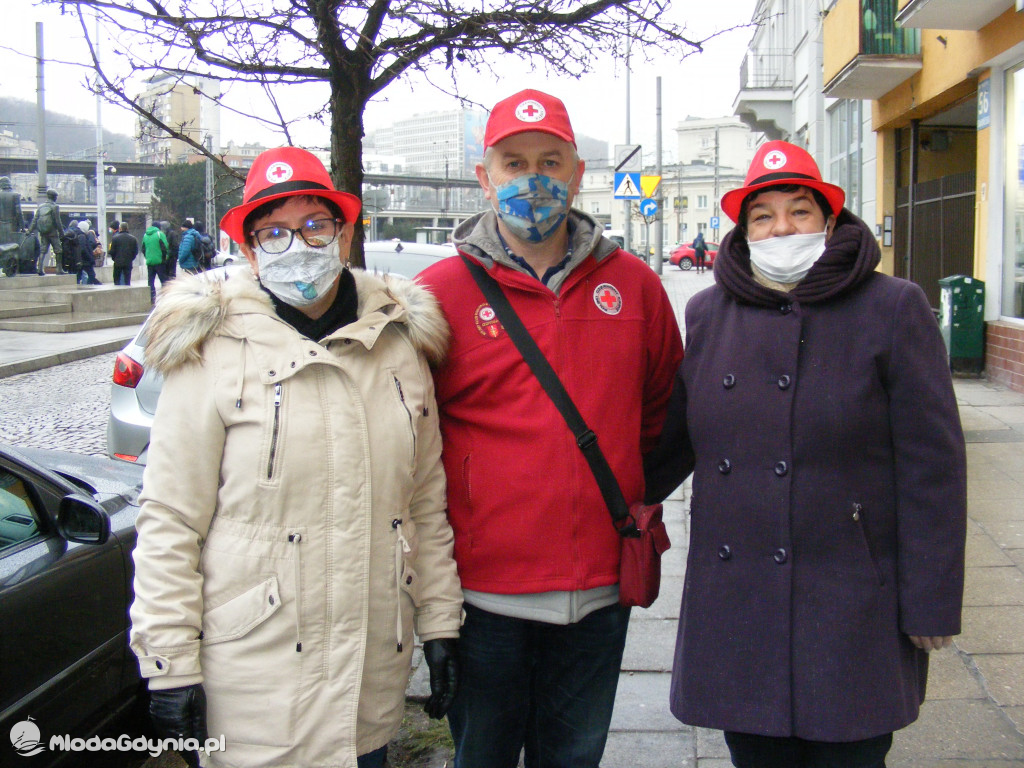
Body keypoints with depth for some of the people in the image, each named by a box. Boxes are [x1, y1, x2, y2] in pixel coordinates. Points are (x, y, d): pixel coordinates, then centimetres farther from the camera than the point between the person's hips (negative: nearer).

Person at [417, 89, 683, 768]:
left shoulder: (633, 283, 3)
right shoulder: (440, 291, -5)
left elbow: (663, 402, 17)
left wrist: (629, 495, 11)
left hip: (600, 587, 3)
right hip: (483, 588, -2)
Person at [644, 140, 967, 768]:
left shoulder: (893, 309, -4)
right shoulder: (707, 314, 7)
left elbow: (932, 466, -5)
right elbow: (674, 439, 15)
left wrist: (931, 604, -7)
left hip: (851, 610, -3)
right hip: (733, 609, 4)